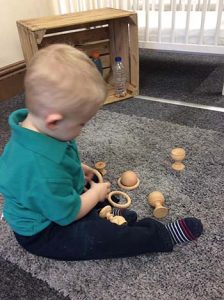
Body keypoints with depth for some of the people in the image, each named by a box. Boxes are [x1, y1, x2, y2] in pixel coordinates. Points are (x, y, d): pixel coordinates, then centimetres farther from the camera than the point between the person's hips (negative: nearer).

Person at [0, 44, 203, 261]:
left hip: (50, 202, 9)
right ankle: (163, 237, 3)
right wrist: (95, 194, -13)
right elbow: (69, 214, -29)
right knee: (104, 235, -15)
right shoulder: (43, 170, -42)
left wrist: (76, 168, 2)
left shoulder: (33, 126, -12)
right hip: (44, 233, -9)